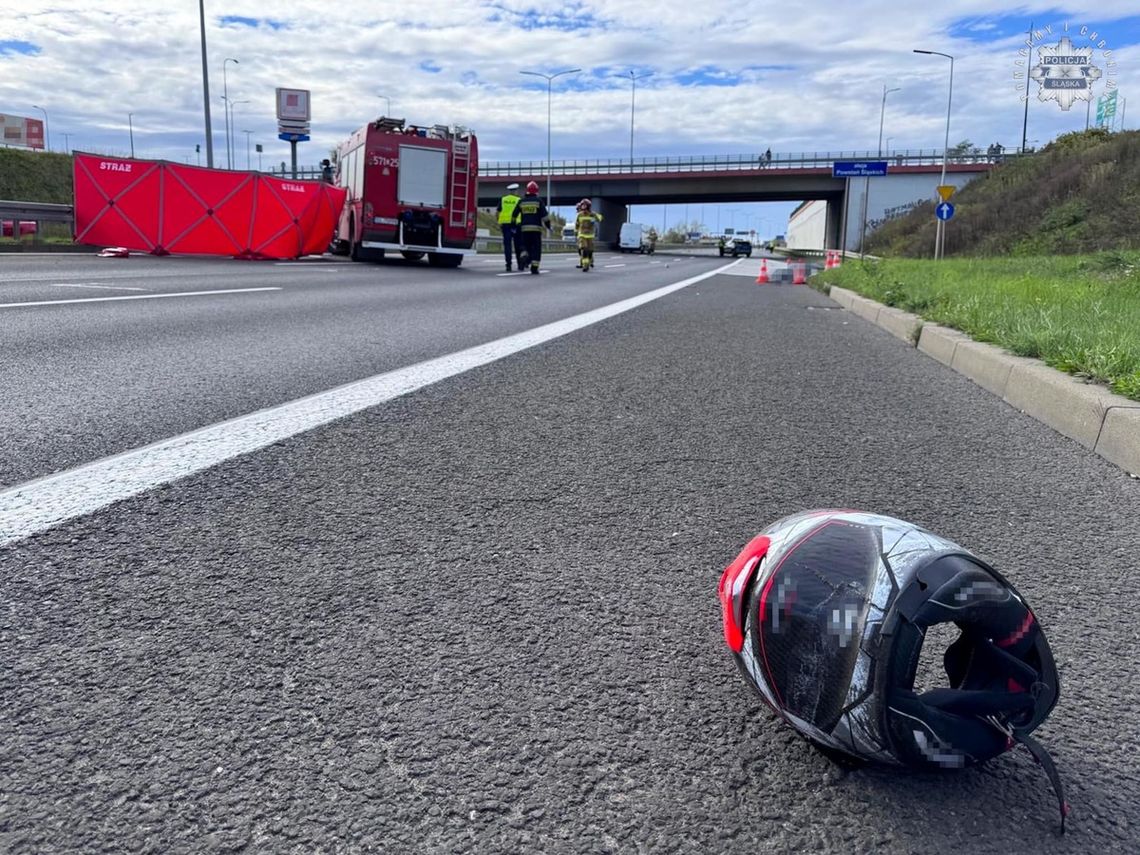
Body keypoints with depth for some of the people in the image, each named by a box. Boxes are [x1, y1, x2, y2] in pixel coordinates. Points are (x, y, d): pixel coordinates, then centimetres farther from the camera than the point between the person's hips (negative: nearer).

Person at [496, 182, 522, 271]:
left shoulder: (503, 200, 9)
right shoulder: (519, 200, 2)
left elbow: (497, 212, 6)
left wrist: (499, 224, 12)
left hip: (505, 223, 1)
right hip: (516, 224, -1)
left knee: (507, 245, 1)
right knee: (518, 245, 8)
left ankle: (508, 265, -5)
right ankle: (520, 264, 8)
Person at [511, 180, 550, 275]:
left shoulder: (521, 201, 8)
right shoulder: (539, 201, 0)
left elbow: (514, 214, 13)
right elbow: (544, 215, -5)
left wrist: (513, 224, 25)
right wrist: (548, 225, 4)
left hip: (524, 228, 3)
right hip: (536, 228, -2)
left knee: (526, 246, 14)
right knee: (536, 248, 3)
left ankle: (523, 257, -17)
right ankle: (534, 268, -3)